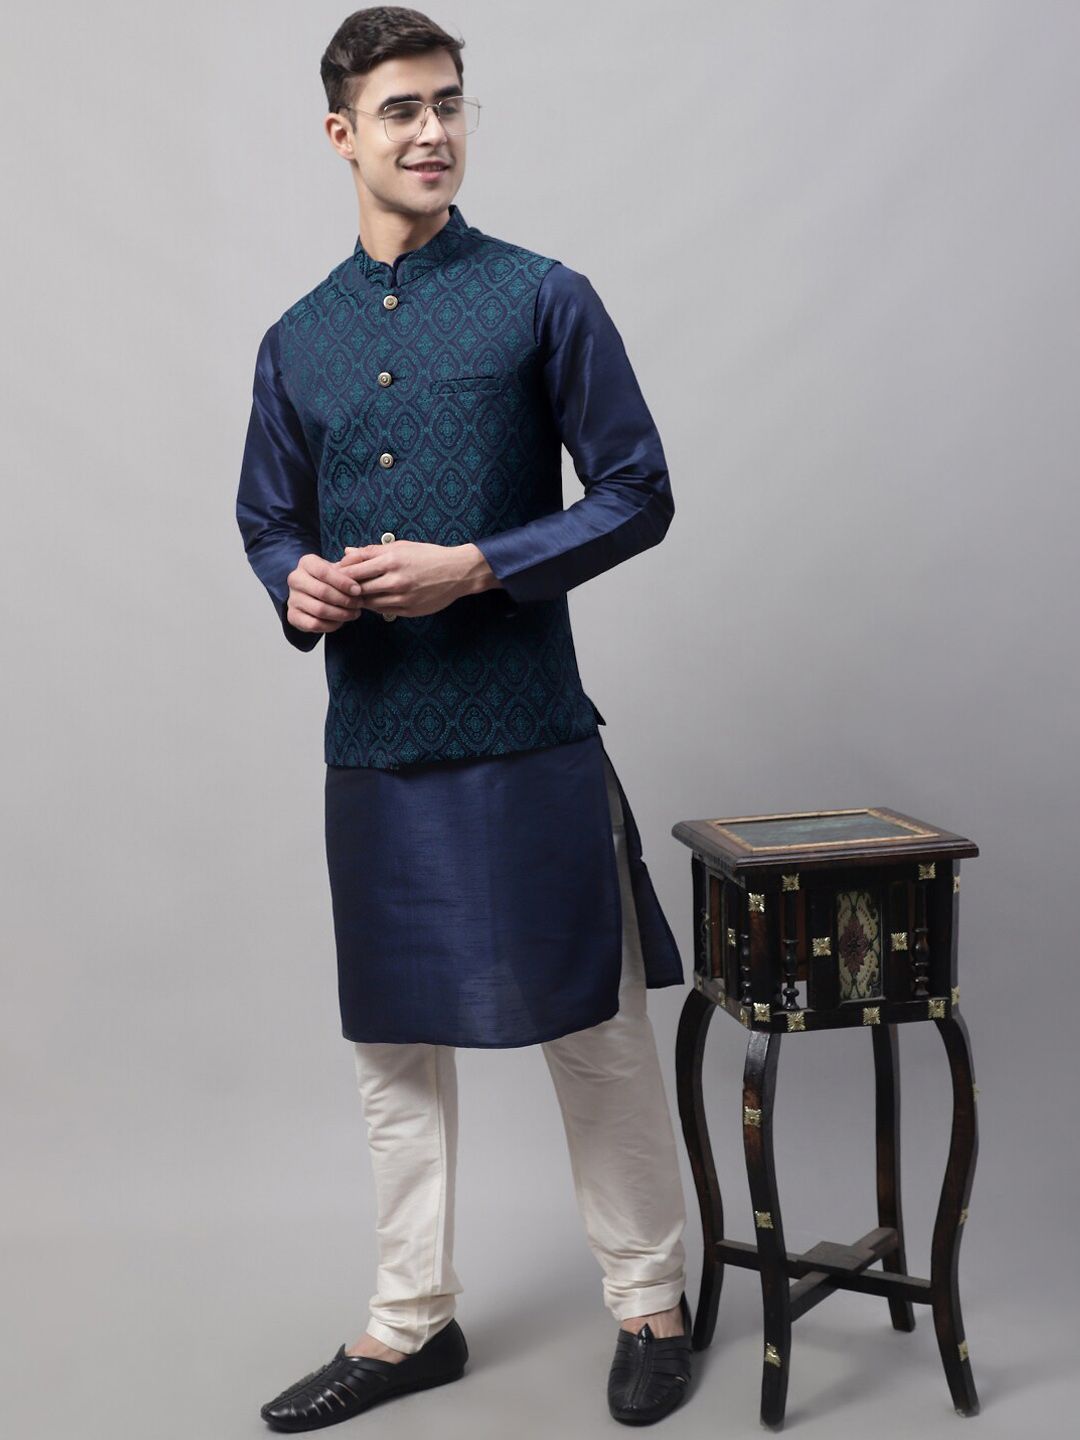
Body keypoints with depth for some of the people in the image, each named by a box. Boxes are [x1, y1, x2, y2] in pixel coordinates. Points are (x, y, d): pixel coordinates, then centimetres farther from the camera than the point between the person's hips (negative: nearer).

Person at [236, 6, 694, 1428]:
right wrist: (298, 588, -5)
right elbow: (268, 522, 19)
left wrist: (478, 568, -14)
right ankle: (413, 1319, 29)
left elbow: (638, 495, -3)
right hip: (373, 745, 4)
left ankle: (652, 1303, 24)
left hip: (527, 736, -4)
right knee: (395, 1043, 13)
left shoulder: (544, 300, -1)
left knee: (593, 1028, 4)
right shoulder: (299, 341, 11)